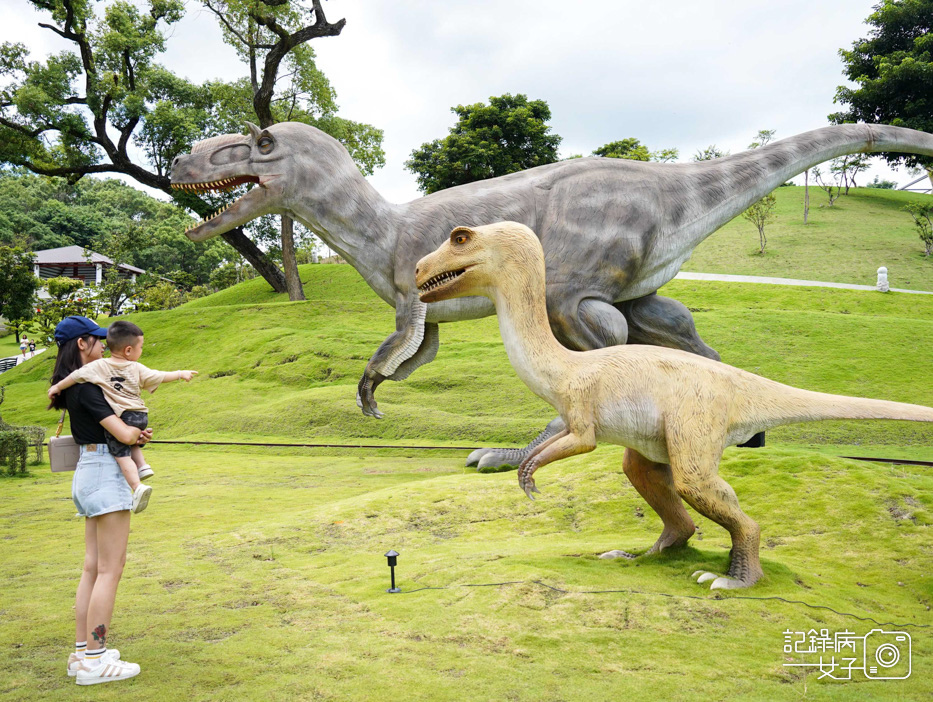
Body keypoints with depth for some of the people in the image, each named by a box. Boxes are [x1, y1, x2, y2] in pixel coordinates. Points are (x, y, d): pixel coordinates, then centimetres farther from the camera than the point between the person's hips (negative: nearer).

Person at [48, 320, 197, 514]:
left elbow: (76, 376, 0)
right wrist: (180, 374, 23)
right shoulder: (136, 369, 3)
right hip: (141, 416, 4)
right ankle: (142, 465, 15)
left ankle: (137, 486, -17)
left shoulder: (98, 366, -2)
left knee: (121, 454, -2)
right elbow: (160, 377, 8)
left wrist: (57, 387, 15)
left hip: (120, 418, -3)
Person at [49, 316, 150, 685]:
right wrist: (138, 431, 2)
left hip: (88, 473, 10)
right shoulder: (85, 386, -16)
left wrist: (134, 432, 2)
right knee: (110, 568, -5)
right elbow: (124, 433, -21)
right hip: (104, 473, -10)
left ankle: (82, 651, 17)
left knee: (93, 567, 12)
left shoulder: (74, 385, 14)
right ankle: (94, 660, -1)